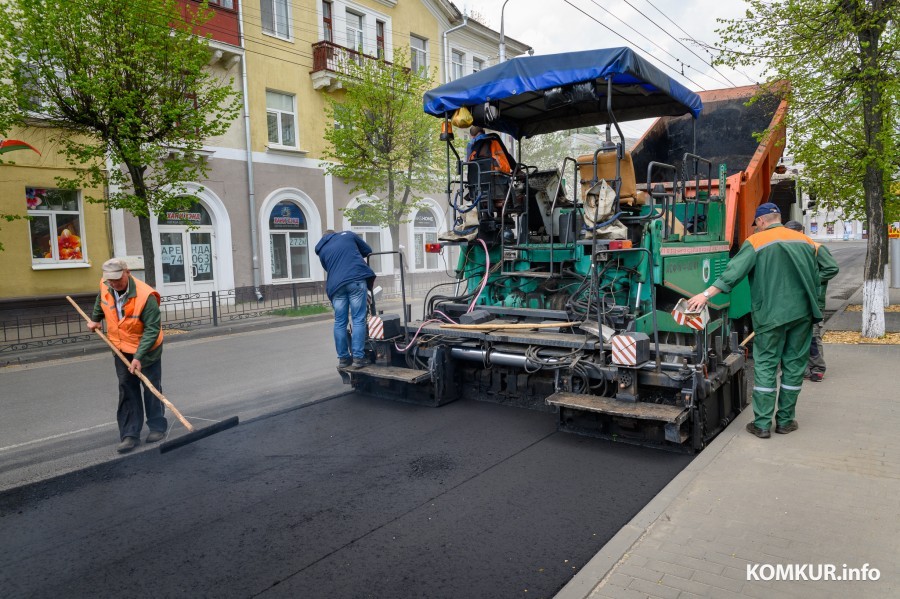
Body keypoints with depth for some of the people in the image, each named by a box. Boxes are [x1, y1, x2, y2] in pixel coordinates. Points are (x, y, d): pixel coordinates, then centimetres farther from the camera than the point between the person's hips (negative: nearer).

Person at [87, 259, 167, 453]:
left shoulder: (146, 296, -30)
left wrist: (139, 357, -32)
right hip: (121, 349, 5)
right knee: (127, 390, 5)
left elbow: (152, 329, -29)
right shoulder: (105, 287, -9)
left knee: (152, 389, 4)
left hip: (146, 349, -5)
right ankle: (130, 435, 9)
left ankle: (157, 427, 19)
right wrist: (95, 319, 26)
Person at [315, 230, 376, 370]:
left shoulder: (322, 250, 26)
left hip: (336, 284, 3)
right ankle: (358, 357, -4)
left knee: (340, 322, 10)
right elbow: (368, 251, 25)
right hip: (356, 279, -2)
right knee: (358, 320, -1)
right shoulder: (348, 235, 20)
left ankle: (343, 358, 14)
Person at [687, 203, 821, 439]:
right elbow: (816, 280, 17)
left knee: (765, 367, 2)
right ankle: (785, 421, 19)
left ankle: (762, 424, 3)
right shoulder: (805, 241, 11)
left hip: (771, 315, -4)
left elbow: (733, 273, -17)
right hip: (802, 313, 4)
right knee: (794, 365, 10)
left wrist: (706, 294, -18)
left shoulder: (756, 242, -5)